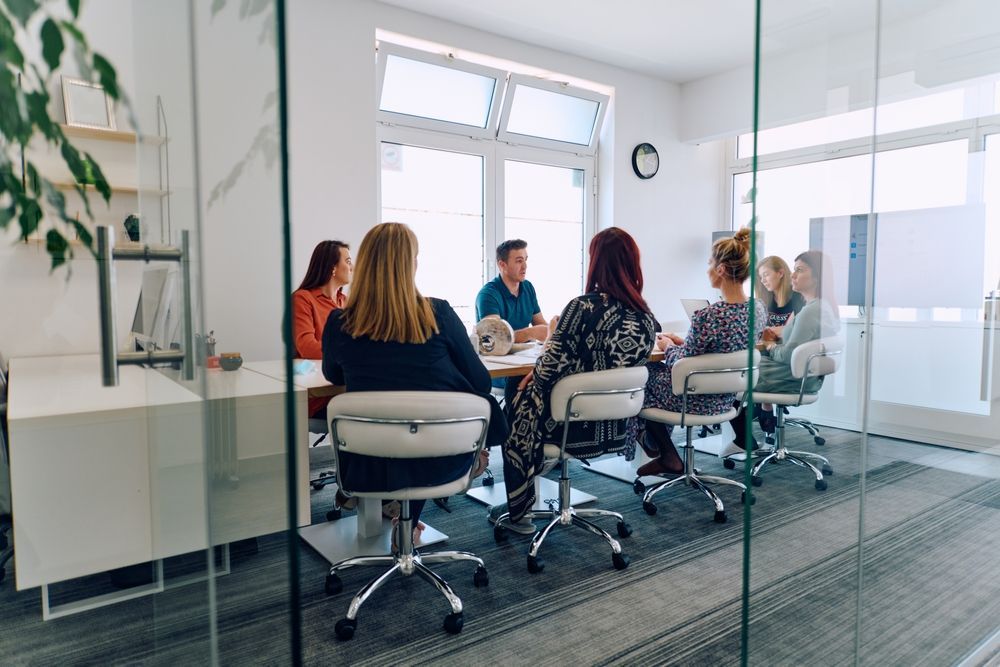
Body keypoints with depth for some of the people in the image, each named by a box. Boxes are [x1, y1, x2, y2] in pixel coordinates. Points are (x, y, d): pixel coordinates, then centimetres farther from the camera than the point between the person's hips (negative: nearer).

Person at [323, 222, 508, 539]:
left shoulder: (339, 323, -9)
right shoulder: (439, 314, -12)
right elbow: (480, 382, -3)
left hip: (369, 466, 2)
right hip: (440, 461, -1)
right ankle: (406, 518, 38)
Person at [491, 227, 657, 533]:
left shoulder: (583, 308, -24)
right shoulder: (647, 316, -2)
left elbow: (548, 371, -25)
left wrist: (552, 335, -2)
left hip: (577, 427, -6)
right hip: (616, 427, 7)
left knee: (518, 407, 25)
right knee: (533, 389, 30)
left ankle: (517, 513, 36)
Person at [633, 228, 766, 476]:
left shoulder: (707, 317, -31)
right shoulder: (759, 310, -5)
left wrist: (668, 346, 0)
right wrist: (682, 342, 11)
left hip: (696, 400, -8)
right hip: (727, 398, 8)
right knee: (660, 368, 28)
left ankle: (666, 454, 34)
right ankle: (665, 454, 33)